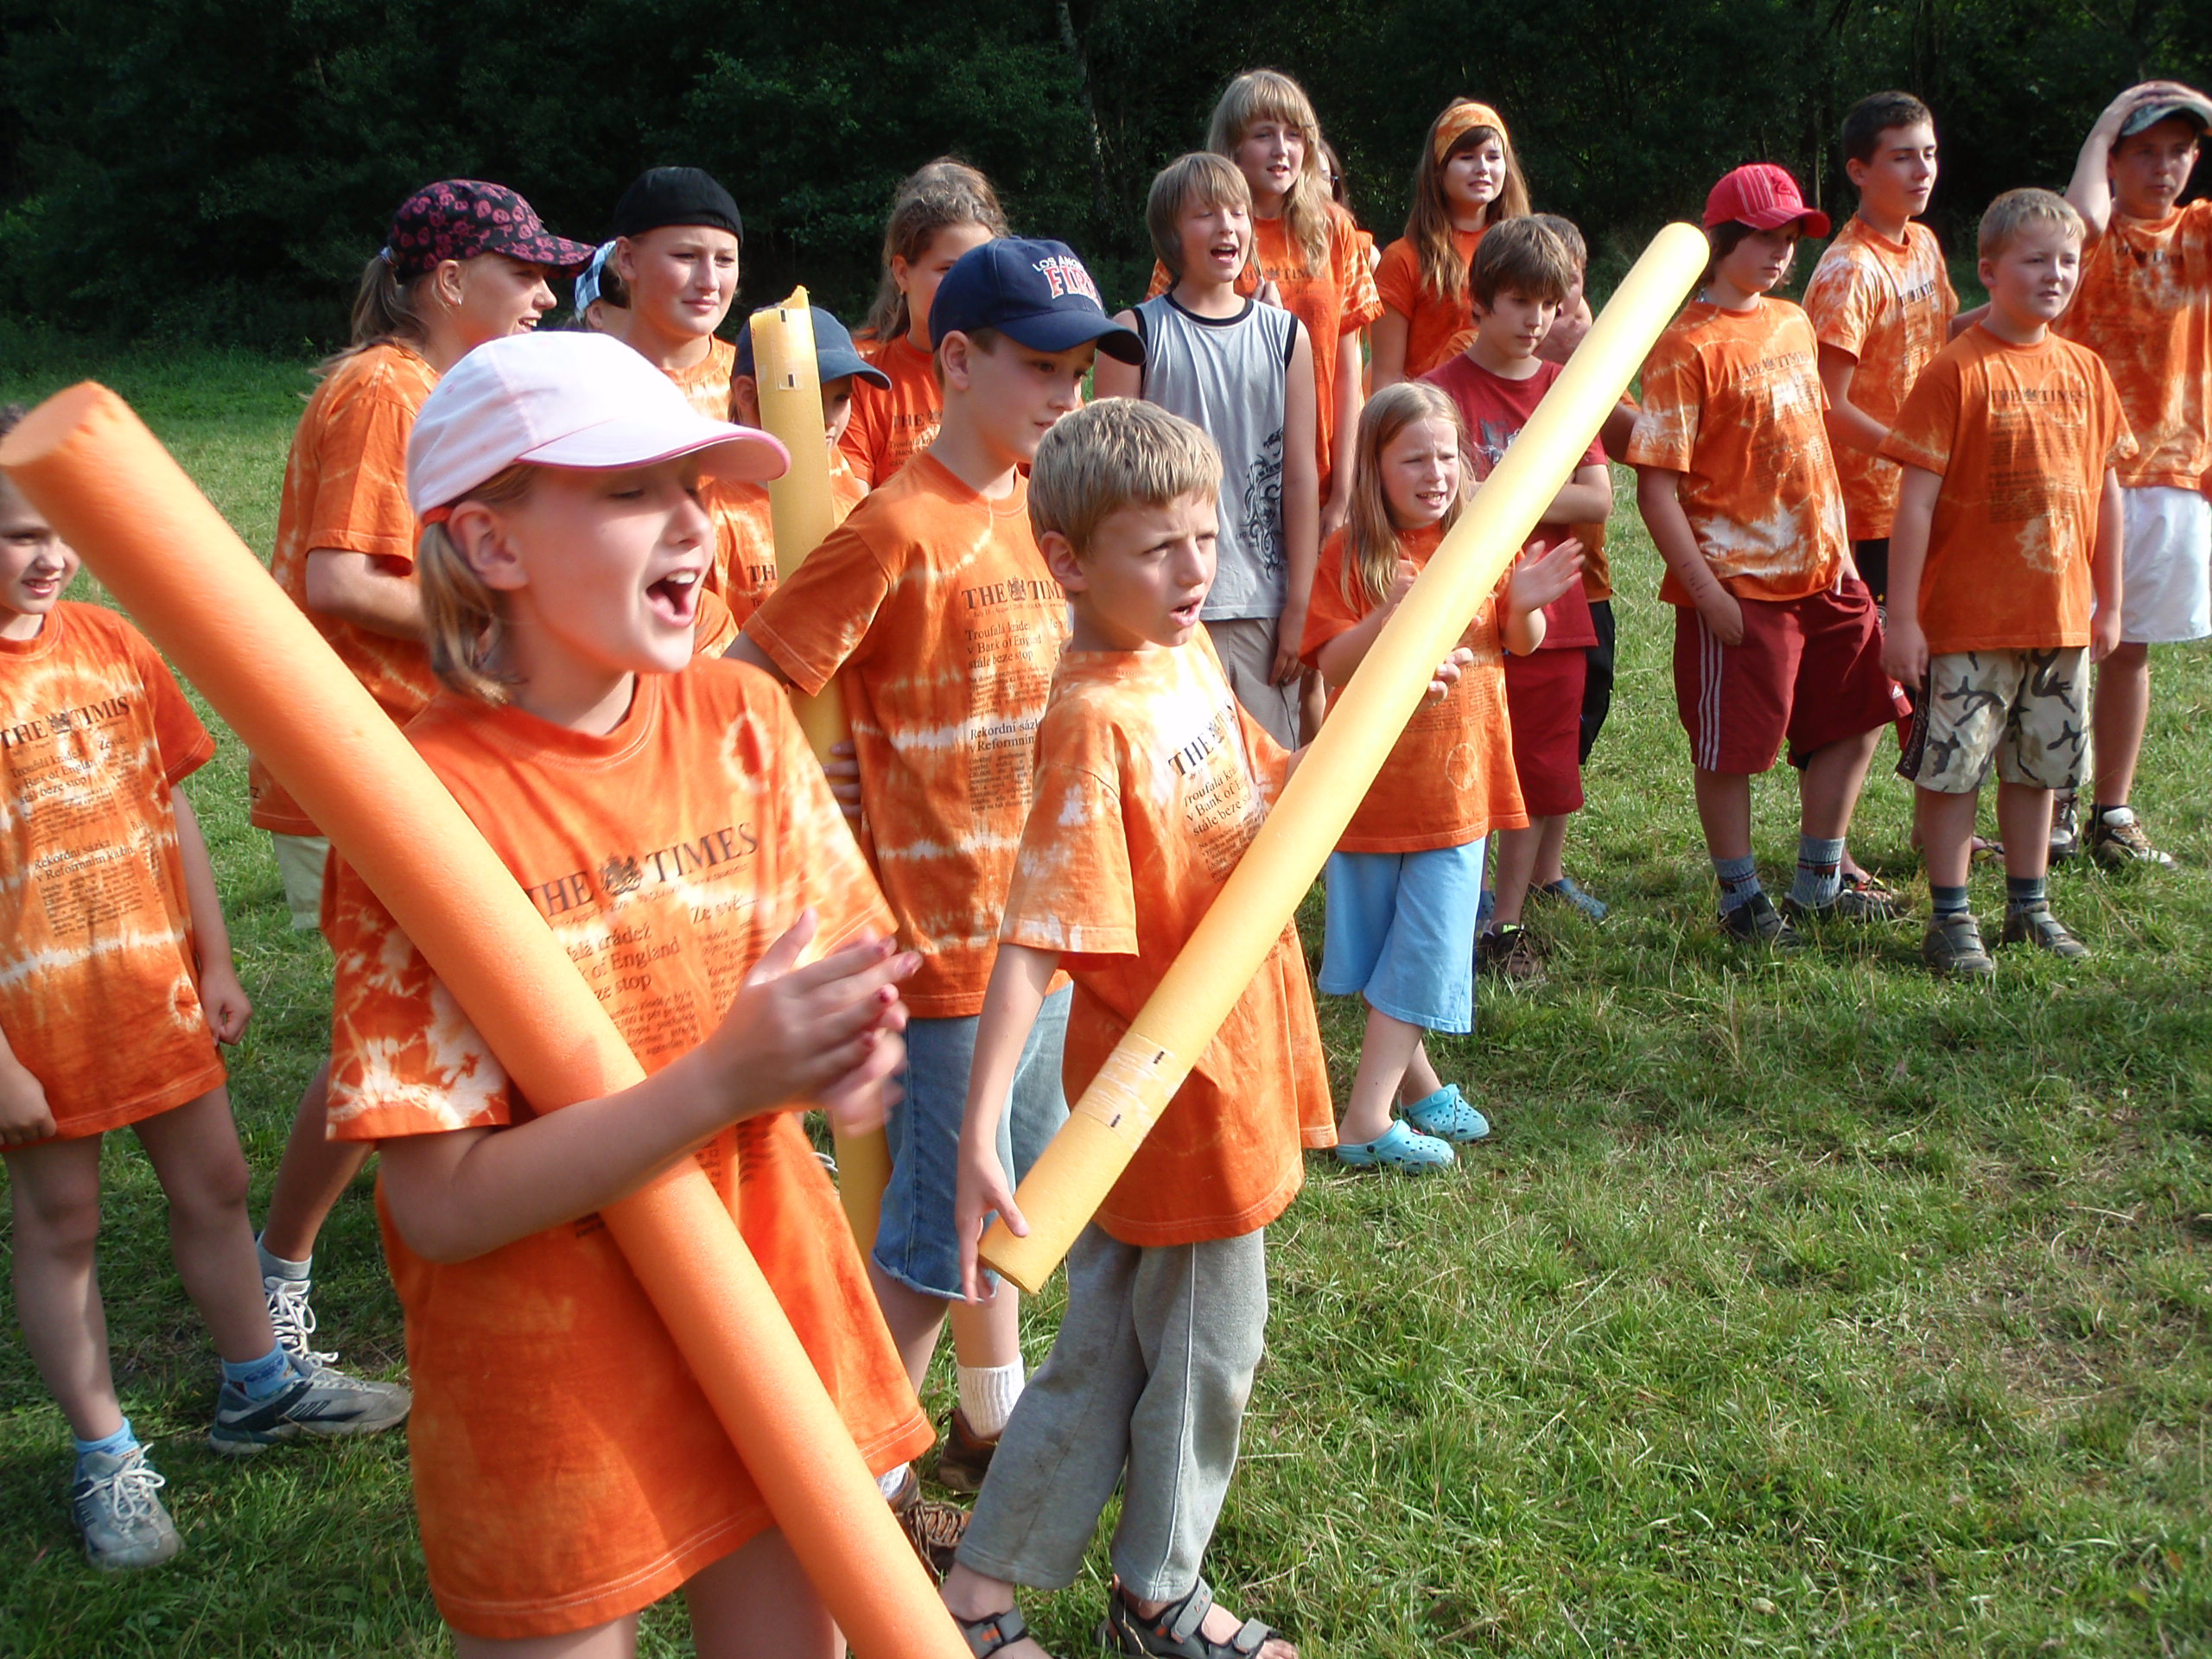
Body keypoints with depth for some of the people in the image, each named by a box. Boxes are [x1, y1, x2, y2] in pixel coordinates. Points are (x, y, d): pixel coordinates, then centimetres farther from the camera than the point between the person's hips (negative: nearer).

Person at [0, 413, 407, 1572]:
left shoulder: (111, 643, 0)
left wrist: (212, 961, 8)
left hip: (153, 988, 5)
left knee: (215, 1186, 16)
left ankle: (256, 1389, 36)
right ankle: (106, 1459, 25)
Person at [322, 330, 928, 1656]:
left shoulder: (742, 718, -5)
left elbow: (855, 972, 4)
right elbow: (443, 1204, -20)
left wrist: (841, 1047, -20)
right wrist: (720, 1079, -29)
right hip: (552, 1382, -4)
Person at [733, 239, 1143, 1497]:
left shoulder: (1035, 499, 6)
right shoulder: (900, 531, -19)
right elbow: (739, 687, -21)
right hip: (955, 933, -8)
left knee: (1004, 1199, 22)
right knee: (937, 1236, 1)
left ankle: (992, 1421, 41)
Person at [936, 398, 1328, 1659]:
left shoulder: (1188, 650, 1)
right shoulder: (1095, 719, -26)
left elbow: (1260, 789, 19)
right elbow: (1034, 941, -32)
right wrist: (980, 1130, -39)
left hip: (1231, 1058, 8)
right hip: (1176, 1092, -8)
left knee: (1108, 1352, 19)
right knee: (1209, 1351, 12)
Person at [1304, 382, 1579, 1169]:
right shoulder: (1350, 552, -7)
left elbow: (1520, 644, 8)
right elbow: (1331, 664, -14)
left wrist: (1524, 604, -14)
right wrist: (1390, 613, -30)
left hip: (1457, 780, 2)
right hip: (1371, 781, -1)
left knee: (1425, 953, 3)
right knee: (1379, 947, 9)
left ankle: (1366, 1116, 12)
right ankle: (1415, 1078, 24)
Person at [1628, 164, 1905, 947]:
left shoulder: (1793, 323, 10)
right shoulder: (1689, 346, -13)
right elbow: (1656, 484, -17)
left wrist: (1839, 545, 15)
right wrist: (1703, 587, -20)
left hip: (1820, 572, 8)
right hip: (1738, 584, -8)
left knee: (1852, 724, 14)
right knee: (1732, 750, 3)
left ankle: (1819, 885, 29)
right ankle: (1742, 899, 21)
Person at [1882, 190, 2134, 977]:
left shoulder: (2085, 371, 7)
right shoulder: (1956, 372, -11)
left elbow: (2106, 491, 13)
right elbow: (1917, 500, -13)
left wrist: (2109, 603, 13)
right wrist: (1902, 615, -15)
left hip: (2061, 617, 6)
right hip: (1968, 620, -5)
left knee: (2036, 765, 15)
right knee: (1950, 767, 1)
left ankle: (2029, 906, 28)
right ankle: (1950, 919, 13)